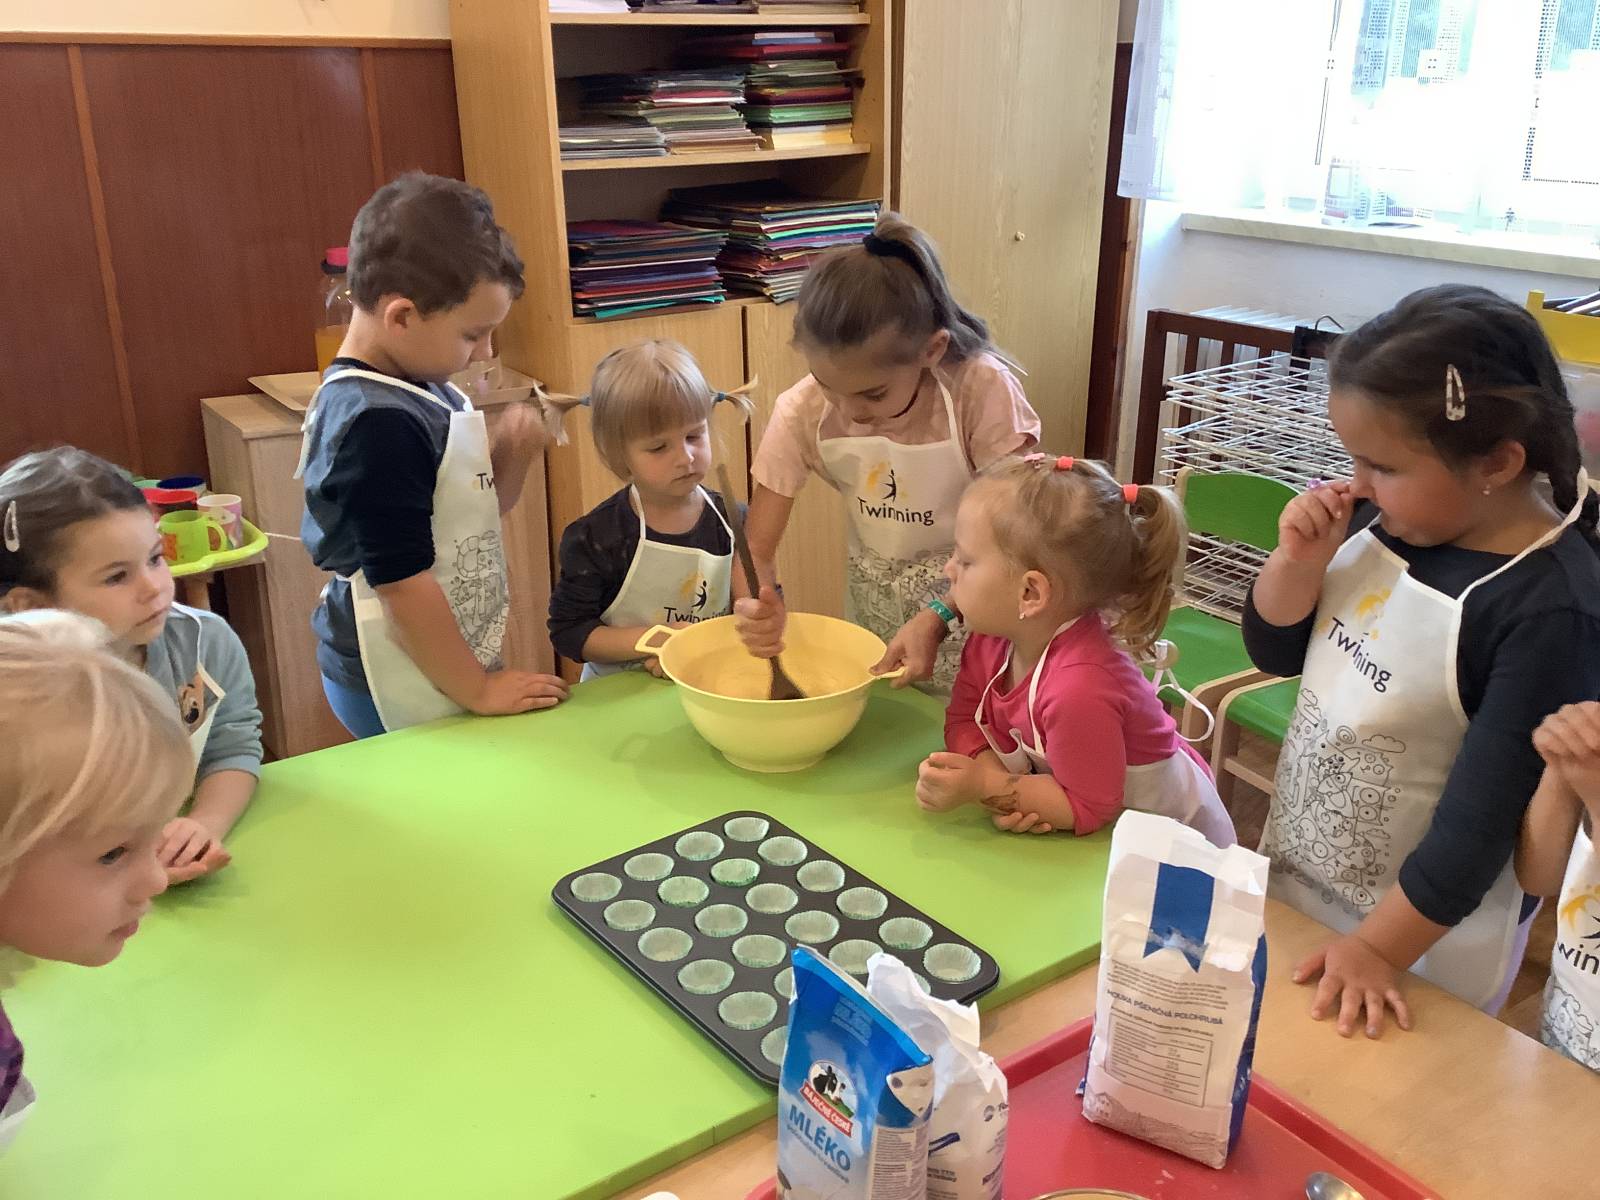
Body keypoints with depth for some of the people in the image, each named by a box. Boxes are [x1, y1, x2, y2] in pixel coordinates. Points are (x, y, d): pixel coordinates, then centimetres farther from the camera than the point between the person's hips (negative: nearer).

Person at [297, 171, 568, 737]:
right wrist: (477, 690, -14)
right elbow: (402, 582, -23)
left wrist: (513, 455, -4)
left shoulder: (421, 387, 4)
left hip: (437, 670, 9)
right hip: (402, 691, -9)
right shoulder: (378, 424, -24)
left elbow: (472, 515, 15)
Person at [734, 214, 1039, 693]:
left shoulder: (981, 389, -28)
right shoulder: (802, 413, -20)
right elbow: (758, 547, -14)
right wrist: (760, 601, -37)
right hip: (875, 611, 3)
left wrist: (939, 618, -35)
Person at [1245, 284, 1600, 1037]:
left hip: (1421, 933, -6)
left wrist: (1378, 948, -18)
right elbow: (1275, 653, 1)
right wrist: (1299, 561, -17)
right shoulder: (1387, 520, -10)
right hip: (1292, 876, 6)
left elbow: (1485, 817, -23)